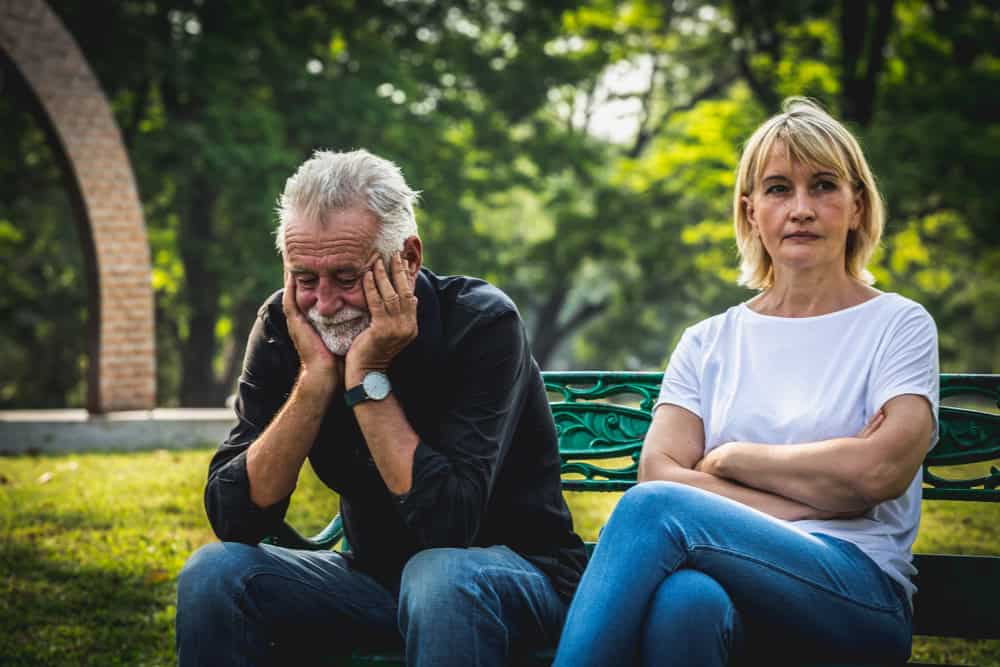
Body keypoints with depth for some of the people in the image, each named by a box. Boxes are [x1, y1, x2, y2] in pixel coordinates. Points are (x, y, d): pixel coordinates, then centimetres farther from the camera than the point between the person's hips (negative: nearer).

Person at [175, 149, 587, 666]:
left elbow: (447, 528, -30)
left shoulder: (481, 324, -21)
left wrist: (366, 376, -29)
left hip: (515, 571, -5)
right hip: (377, 575, 5)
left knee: (440, 575, -38)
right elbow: (233, 519, -16)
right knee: (213, 573, -17)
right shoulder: (282, 328, -8)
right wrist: (316, 376, -24)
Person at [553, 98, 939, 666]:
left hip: (863, 595, -2)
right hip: (736, 586, 2)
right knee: (684, 599, -38)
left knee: (656, 509, -30)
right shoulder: (709, 343, 19)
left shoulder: (898, 325, 10)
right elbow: (658, 471, 3)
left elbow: (879, 471, -7)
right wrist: (816, 497, -5)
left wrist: (730, 457, 3)